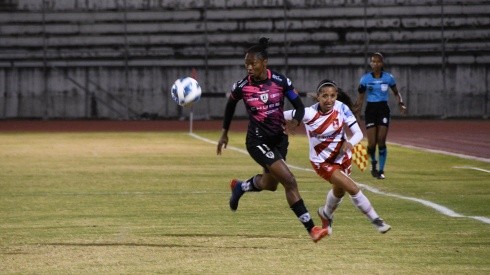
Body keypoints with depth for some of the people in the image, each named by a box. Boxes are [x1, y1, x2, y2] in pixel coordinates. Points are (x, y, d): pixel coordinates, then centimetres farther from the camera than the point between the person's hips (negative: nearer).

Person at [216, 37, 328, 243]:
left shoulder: (280, 81, -9)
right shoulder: (241, 87, -11)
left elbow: (300, 106, -4)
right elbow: (230, 105, 10)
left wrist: (295, 122, -25)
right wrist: (224, 133, 17)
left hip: (279, 139, 4)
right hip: (258, 141, -4)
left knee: (270, 184, 21)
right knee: (289, 181, -17)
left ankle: (240, 187, 52)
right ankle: (311, 228, -14)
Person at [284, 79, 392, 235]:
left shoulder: (342, 108, -18)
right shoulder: (309, 114, -26)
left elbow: (358, 133, -19)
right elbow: (285, 116, -11)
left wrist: (350, 143, -38)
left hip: (342, 156, 4)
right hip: (322, 161, -4)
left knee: (339, 191, 26)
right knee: (352, 188, -17)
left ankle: (326, 215, 57)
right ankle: (375, 220, 0)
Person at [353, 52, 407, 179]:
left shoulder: (389, 77, 1)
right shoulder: (365, 78, 0)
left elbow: (396, 93, 13)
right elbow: (360, 97, 5)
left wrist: (401, 103, -5)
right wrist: (357, 107, -13)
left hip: (383, 109, 0)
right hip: (370, 110, 0)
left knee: (381, 141, -9)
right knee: (372, 143, -7)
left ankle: (381, 170, 0)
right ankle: (373, 162, 25)